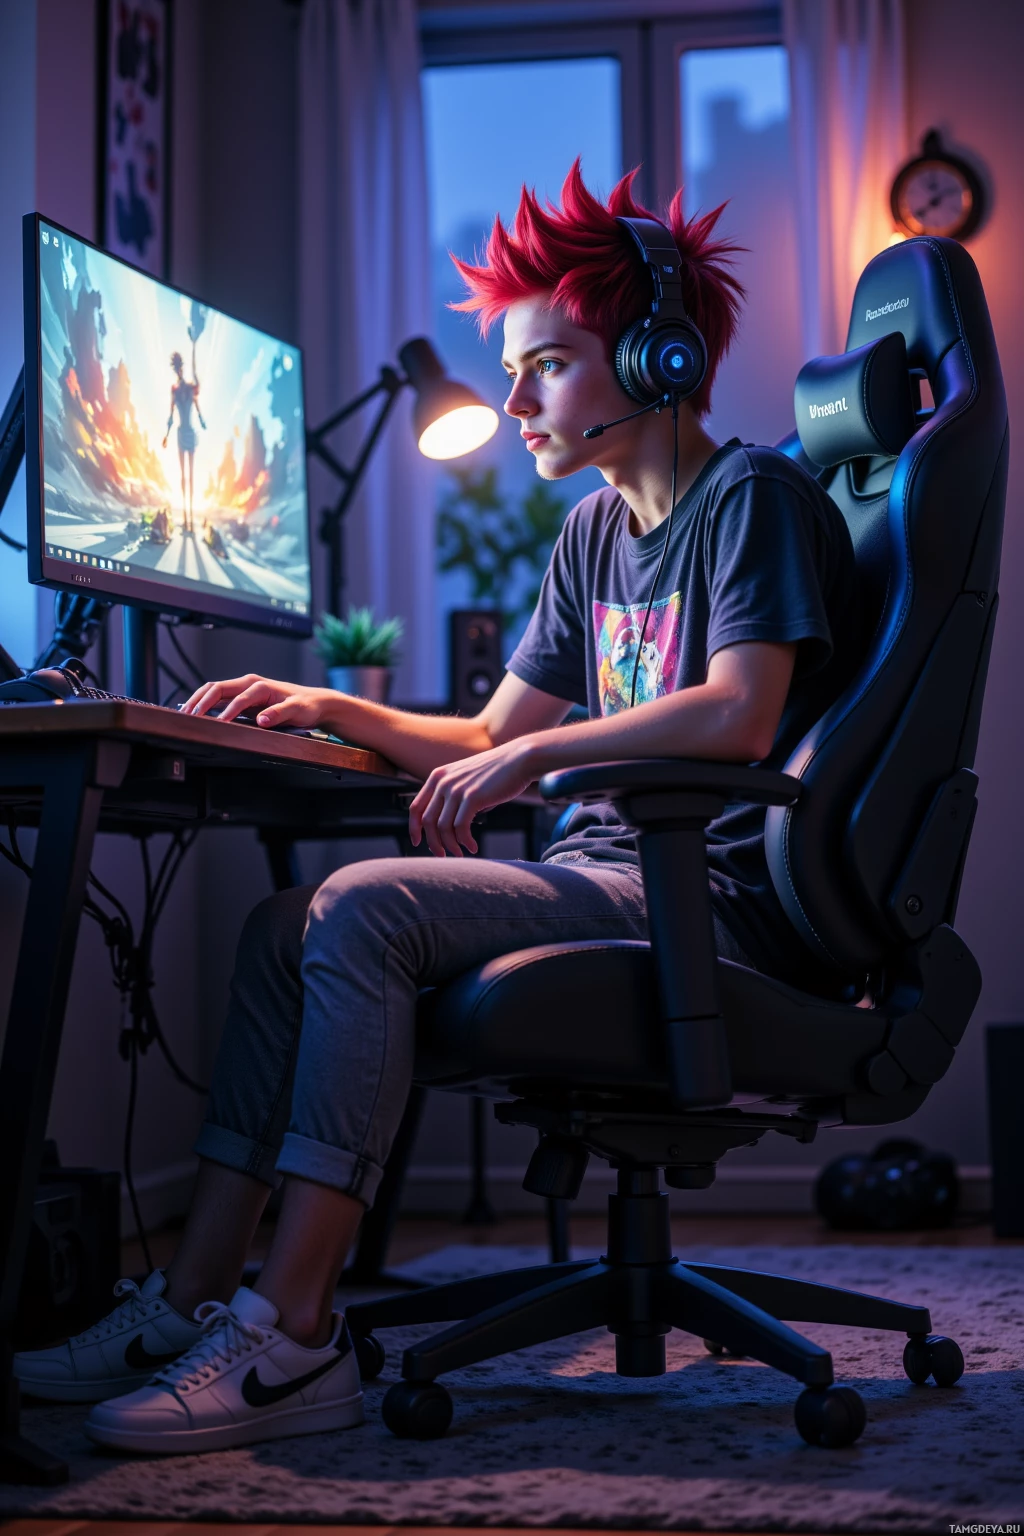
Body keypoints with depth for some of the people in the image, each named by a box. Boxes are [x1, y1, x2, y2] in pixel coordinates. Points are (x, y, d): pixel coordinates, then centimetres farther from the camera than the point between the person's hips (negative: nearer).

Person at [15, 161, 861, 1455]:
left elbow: (737, 718, -21)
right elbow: (494, 736, 21)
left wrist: (533, 756, -17)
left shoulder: (755, 498, -5)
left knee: (362, 911, -25)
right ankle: (193, 1303, -6)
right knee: (288, 924, -3)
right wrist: (336, 712, 8)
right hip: (614, 878, 9)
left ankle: (294, 1337, -25)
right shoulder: (596, 532, 21)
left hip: (716, 898, -9)